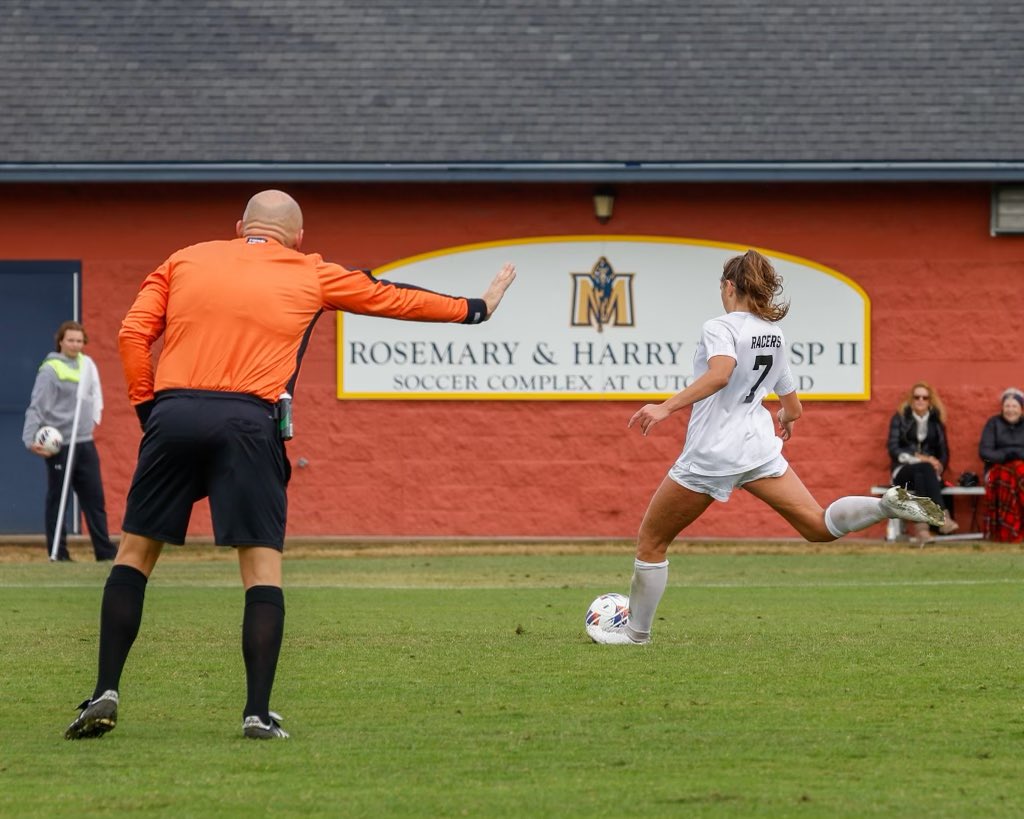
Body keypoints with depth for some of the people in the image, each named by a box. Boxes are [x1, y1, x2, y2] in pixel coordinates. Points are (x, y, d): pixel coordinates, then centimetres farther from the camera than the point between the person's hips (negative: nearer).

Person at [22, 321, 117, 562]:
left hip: (85, 442, 7)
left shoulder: (87, 364, 10)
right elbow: (37, 407, -14)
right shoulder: (50, 370, -10)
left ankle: (105, 551, 9)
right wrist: (31, 438, -22)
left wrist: (94, 416, 8)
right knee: (58, 499, -1)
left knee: (95, 497, 6)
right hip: (59, 444, -7)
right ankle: (58, 552, 5)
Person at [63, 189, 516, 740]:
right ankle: (258, 712, -7)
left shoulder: (185, 261, 19)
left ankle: (105, 692, 2)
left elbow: (132, 334, 8)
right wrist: (475, 309, 37)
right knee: (262, 564, 2)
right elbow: (393, 298, 25)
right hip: (248, 421, -2)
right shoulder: (311, 276, 15)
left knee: (135, 551, 11)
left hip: (173, 413, 2)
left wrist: (147, 406, 12)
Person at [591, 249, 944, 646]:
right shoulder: (775, 335, 13)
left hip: (710, 455, -6)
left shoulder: (721, 327, -10)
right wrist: (785, 418, 45)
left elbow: (720, 373, -31)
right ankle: (888, 504, -27)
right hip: (758, 446, 6)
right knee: (818, 525, -2)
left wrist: (666, 408, -36)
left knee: (650, 540, 10)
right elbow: (793, 408, 21)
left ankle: (636, 631, 17)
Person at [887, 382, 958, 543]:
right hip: (904, 471, -2)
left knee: (926, 471, -38)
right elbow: (893, 449, -2)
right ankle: (942, 516, -57)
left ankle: (922, 526, -57)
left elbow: (944, 452, 16)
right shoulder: (900, 418, 9)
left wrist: (939, 466, -8)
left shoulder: (936, 421, 17)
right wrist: (919, 459, -15)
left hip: (930, 471, 2)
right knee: (924, 469, -39)